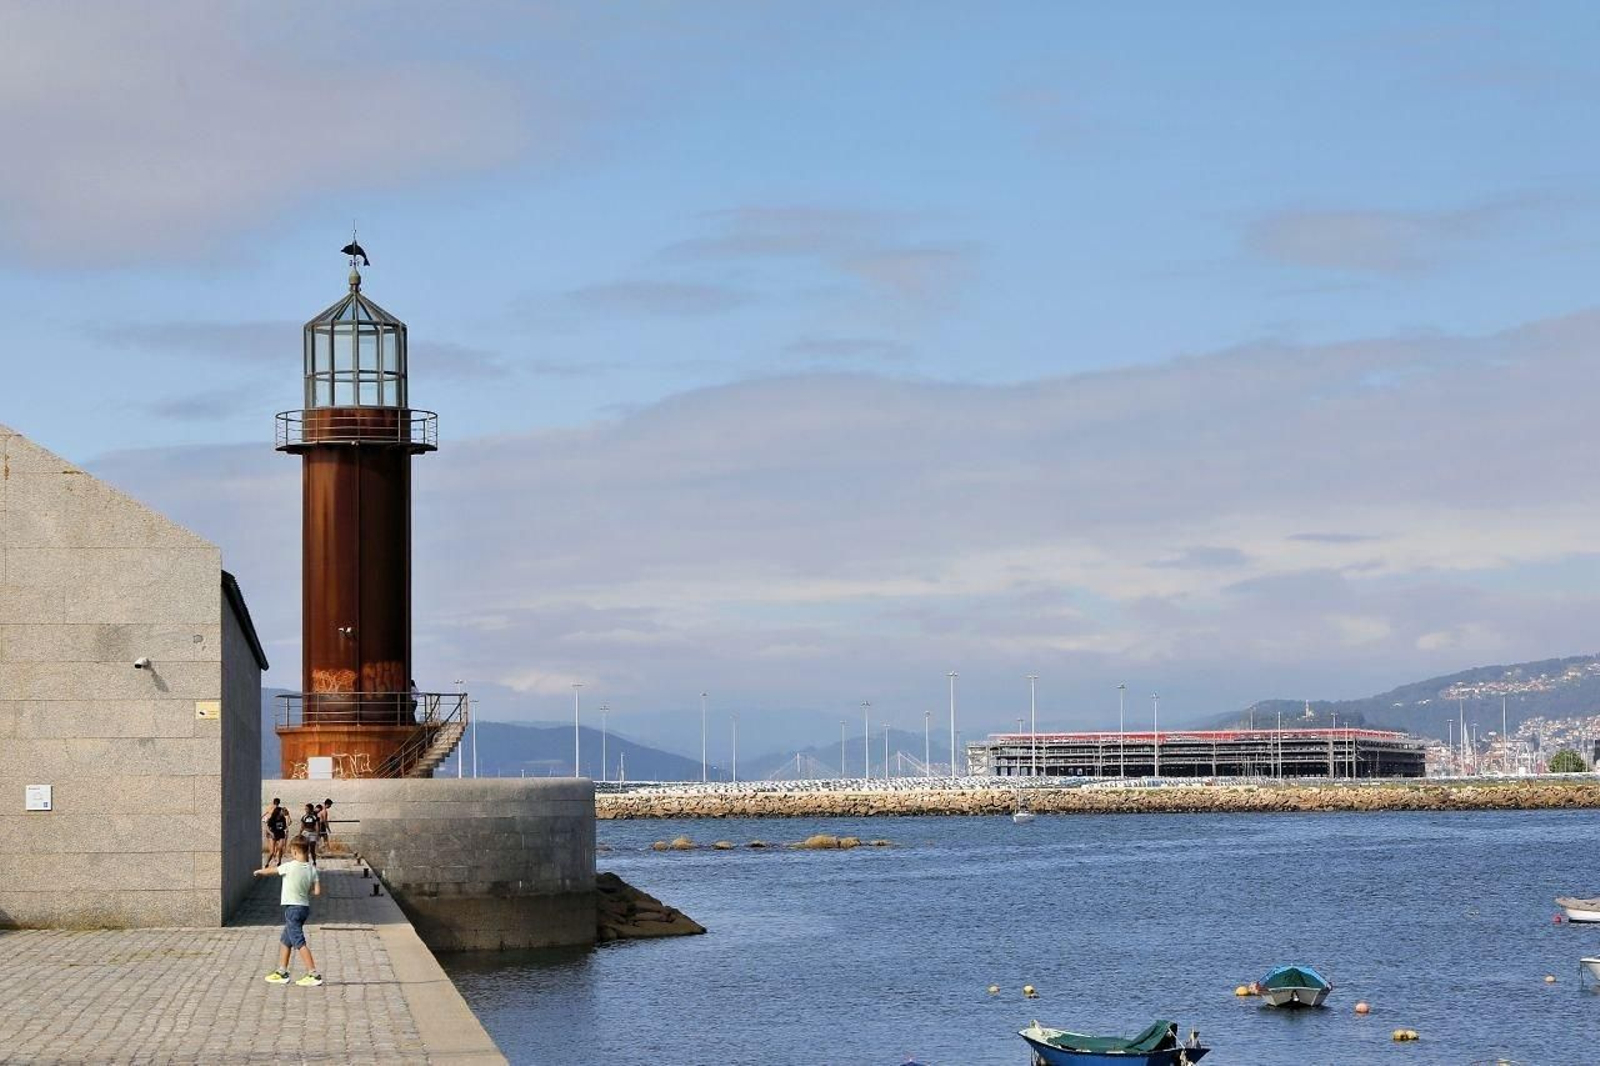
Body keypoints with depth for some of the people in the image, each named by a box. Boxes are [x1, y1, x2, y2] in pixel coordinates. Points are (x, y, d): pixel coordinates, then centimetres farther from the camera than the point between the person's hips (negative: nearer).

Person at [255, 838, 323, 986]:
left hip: (292, 908, -8)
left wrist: (259, 872, 26)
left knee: (299, 942, -8)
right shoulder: (312, 869, 1)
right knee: (285, 940, 20)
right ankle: (281, 972, 27)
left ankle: (314, 974, -13)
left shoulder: (289, 867, -13)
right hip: (305, 907, 8)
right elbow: (317, 891, -1)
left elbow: (270, 871, 6)